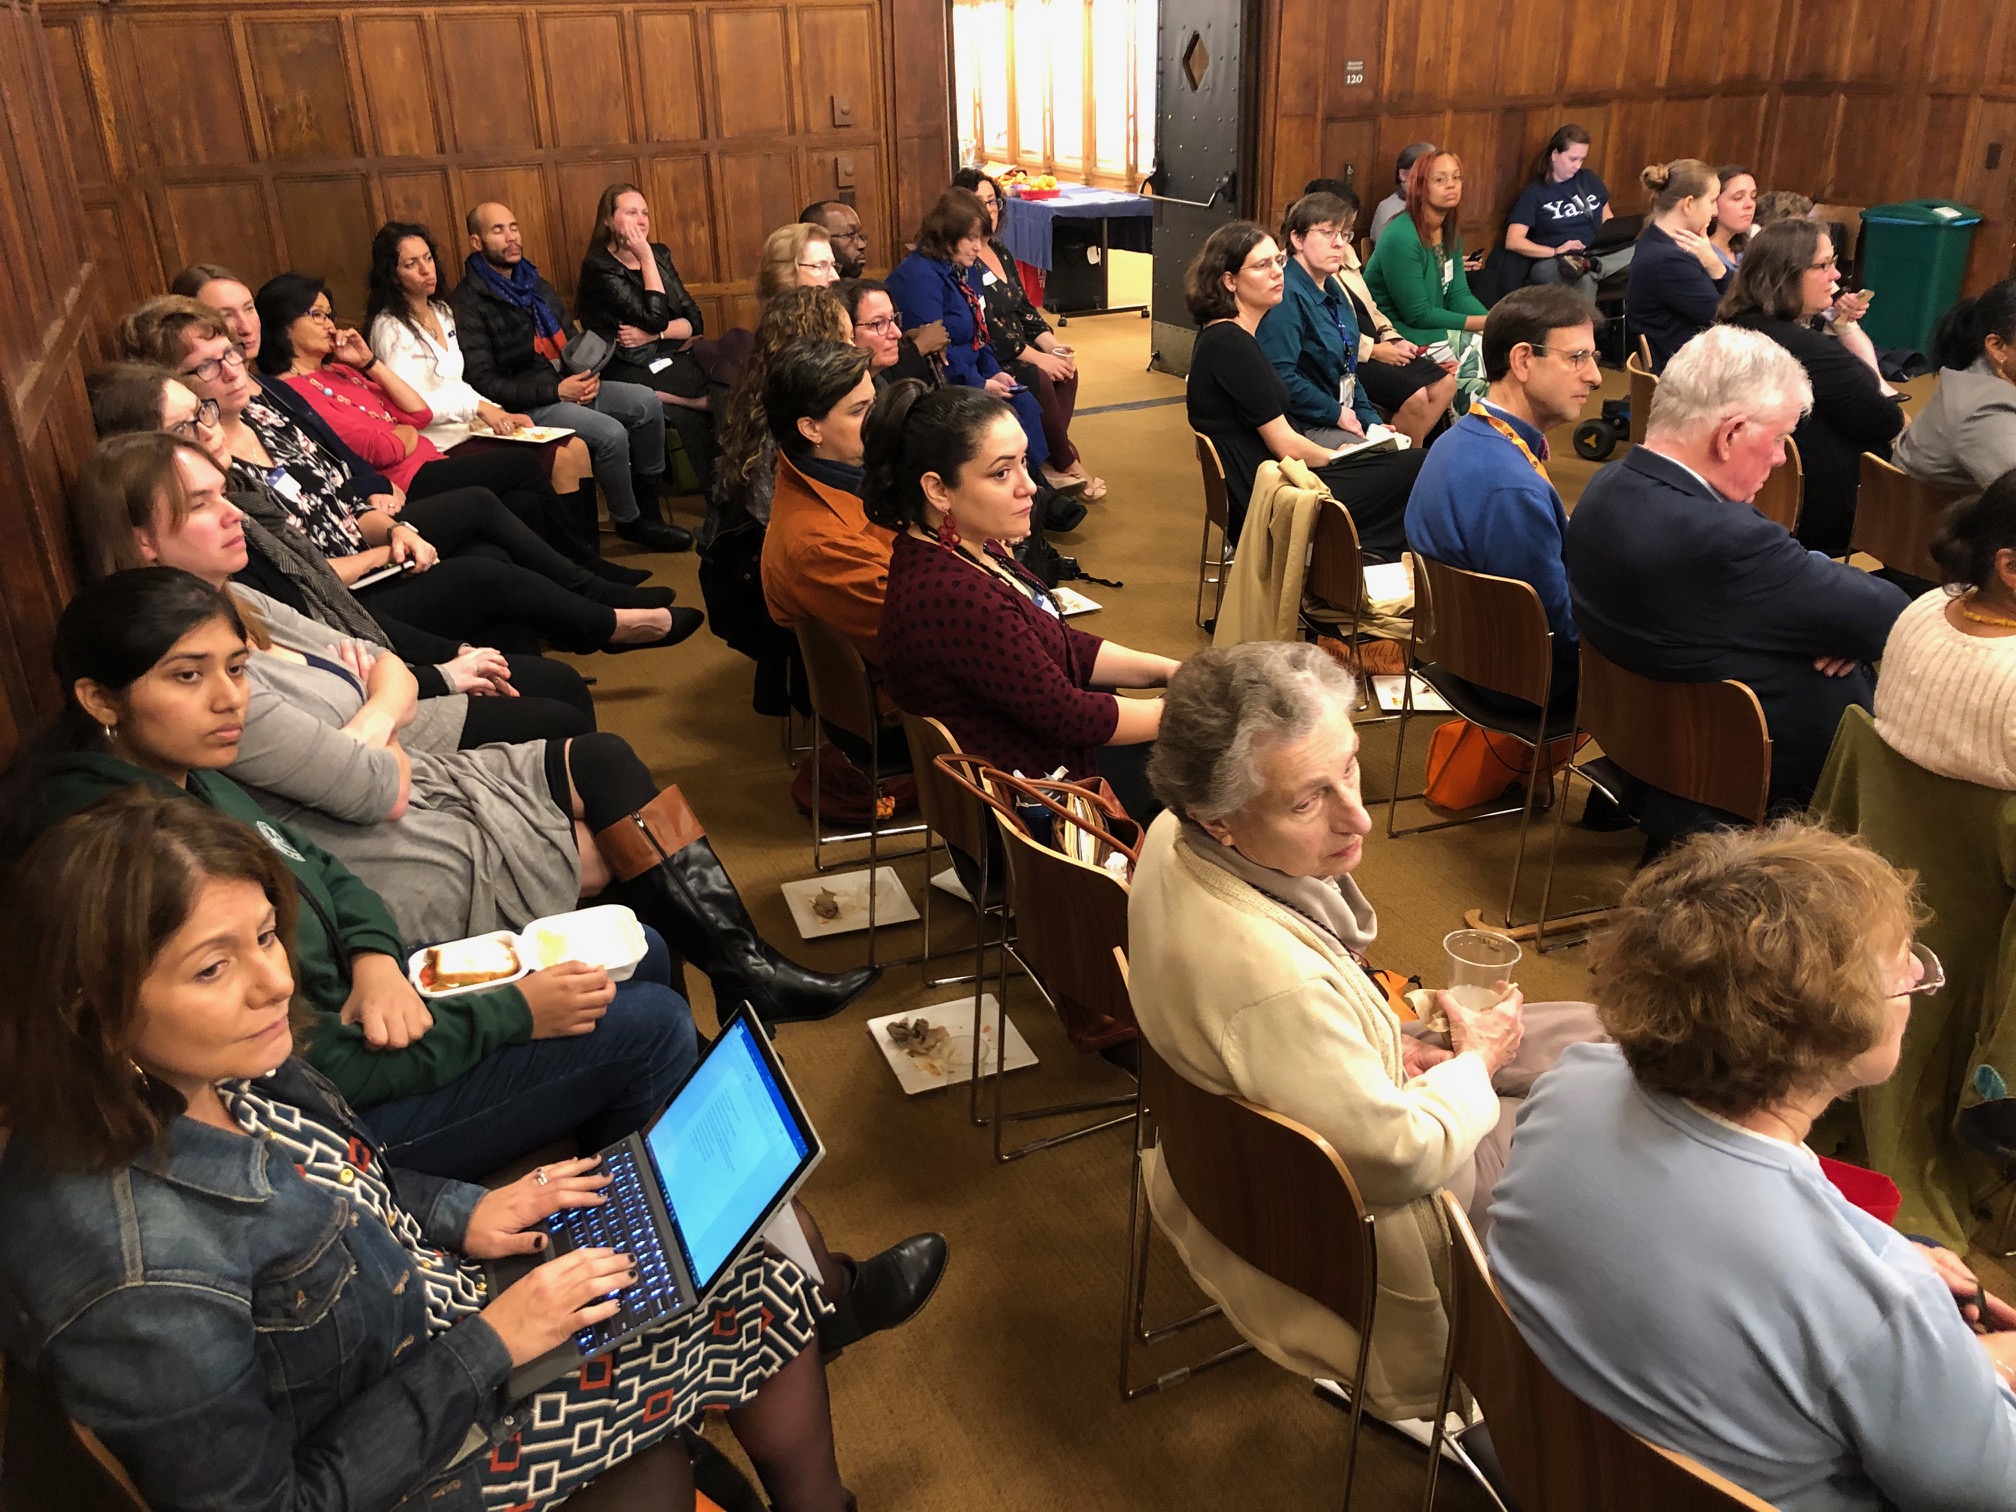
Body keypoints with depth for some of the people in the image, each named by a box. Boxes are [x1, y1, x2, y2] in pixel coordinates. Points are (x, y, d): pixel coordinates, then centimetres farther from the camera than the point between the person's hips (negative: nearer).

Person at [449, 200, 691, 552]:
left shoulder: (535, 285, 15)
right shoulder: (466, 304, -10)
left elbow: (571, 338, 23)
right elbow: (484, 384, -16)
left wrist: (587, 372, -1)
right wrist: (556, 391, -19)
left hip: (569, 385, 8)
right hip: (527, 405, -8)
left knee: (646, 402, -11)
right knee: (611, 434, -27)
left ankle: (647, 503, 2)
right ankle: (629, 521, -4)